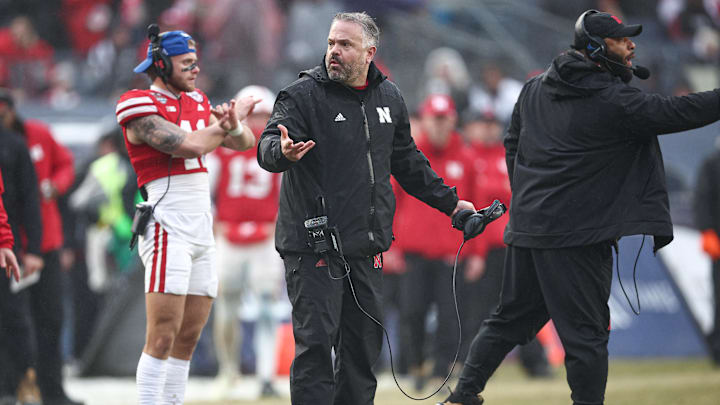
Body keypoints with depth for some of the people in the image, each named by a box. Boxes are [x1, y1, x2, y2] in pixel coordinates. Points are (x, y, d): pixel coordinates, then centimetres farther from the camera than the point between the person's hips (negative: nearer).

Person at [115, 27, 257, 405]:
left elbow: (244, 142, 16)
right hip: (167, 227, -8)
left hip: (201, 229, 8)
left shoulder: (196, 103, 17)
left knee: (188, 337, 7)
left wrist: (232, 125, -8)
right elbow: (189, 145, -18)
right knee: (163, 337, -14)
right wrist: (231, 118, -3)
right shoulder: (141, 107, -8)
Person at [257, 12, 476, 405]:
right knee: (315, 342, -9)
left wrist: (449, 202, 27)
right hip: (313, 246, -6)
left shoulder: (389, 98, 11)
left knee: (364, 343, 11)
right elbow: (268, 147, -20)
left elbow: (406, 161, 24)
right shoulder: (303, 95, -7)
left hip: (365, 246, 6)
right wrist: (282, 151, -43)